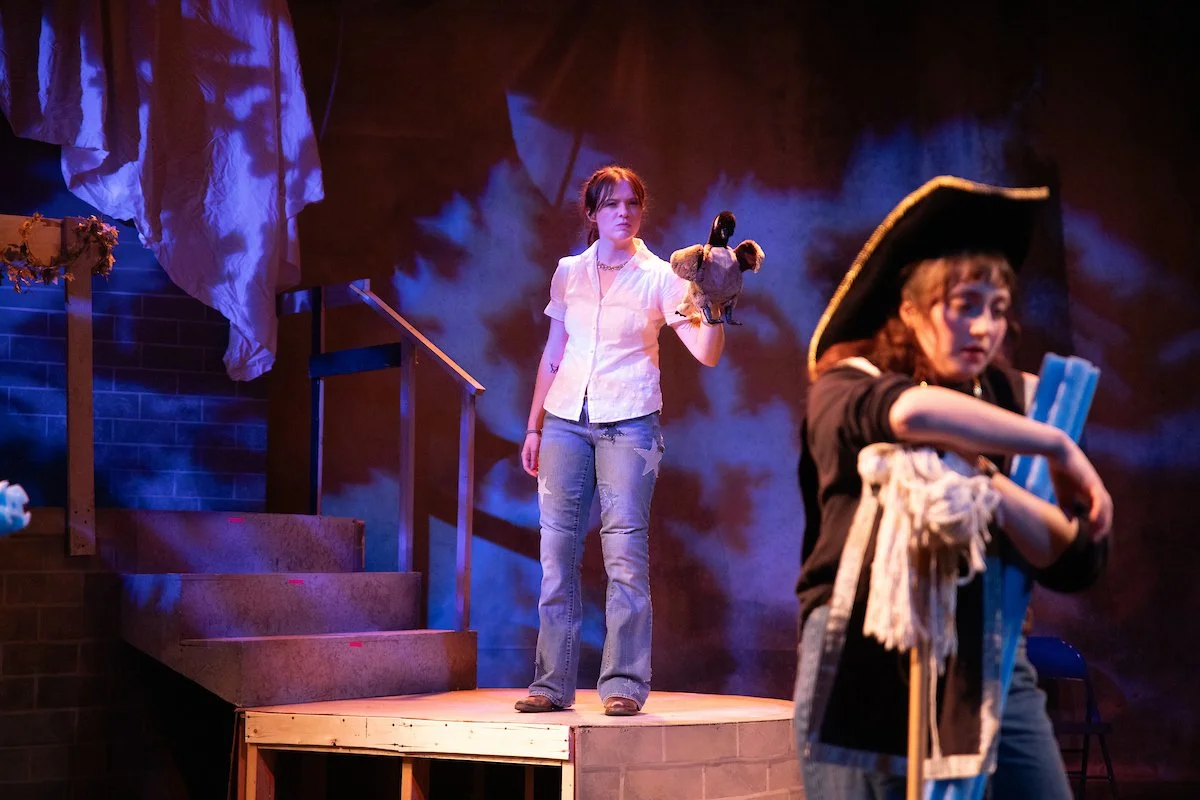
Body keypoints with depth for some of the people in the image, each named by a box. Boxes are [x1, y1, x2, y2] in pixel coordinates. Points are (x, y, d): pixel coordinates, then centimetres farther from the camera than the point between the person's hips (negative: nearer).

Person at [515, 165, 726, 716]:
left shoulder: (659, 278, 2)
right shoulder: (569, 273, 11)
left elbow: (707, 353, -6)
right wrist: (534, 427, 12)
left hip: (629, 423, -3)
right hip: (566, 422, 3)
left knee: (626, 554, -9)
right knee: (557, 552, -1)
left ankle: (624, 685, -6)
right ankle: (552, 683, 4)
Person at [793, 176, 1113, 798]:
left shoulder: (1014, 402, 7)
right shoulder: (845, 389, -2)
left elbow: (1077, 561, -1)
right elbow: (909, 412, -28)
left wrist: (986, 480, -17)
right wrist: (1058, 447, -21)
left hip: (989, 661, 3)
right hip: (866, 661, -3)